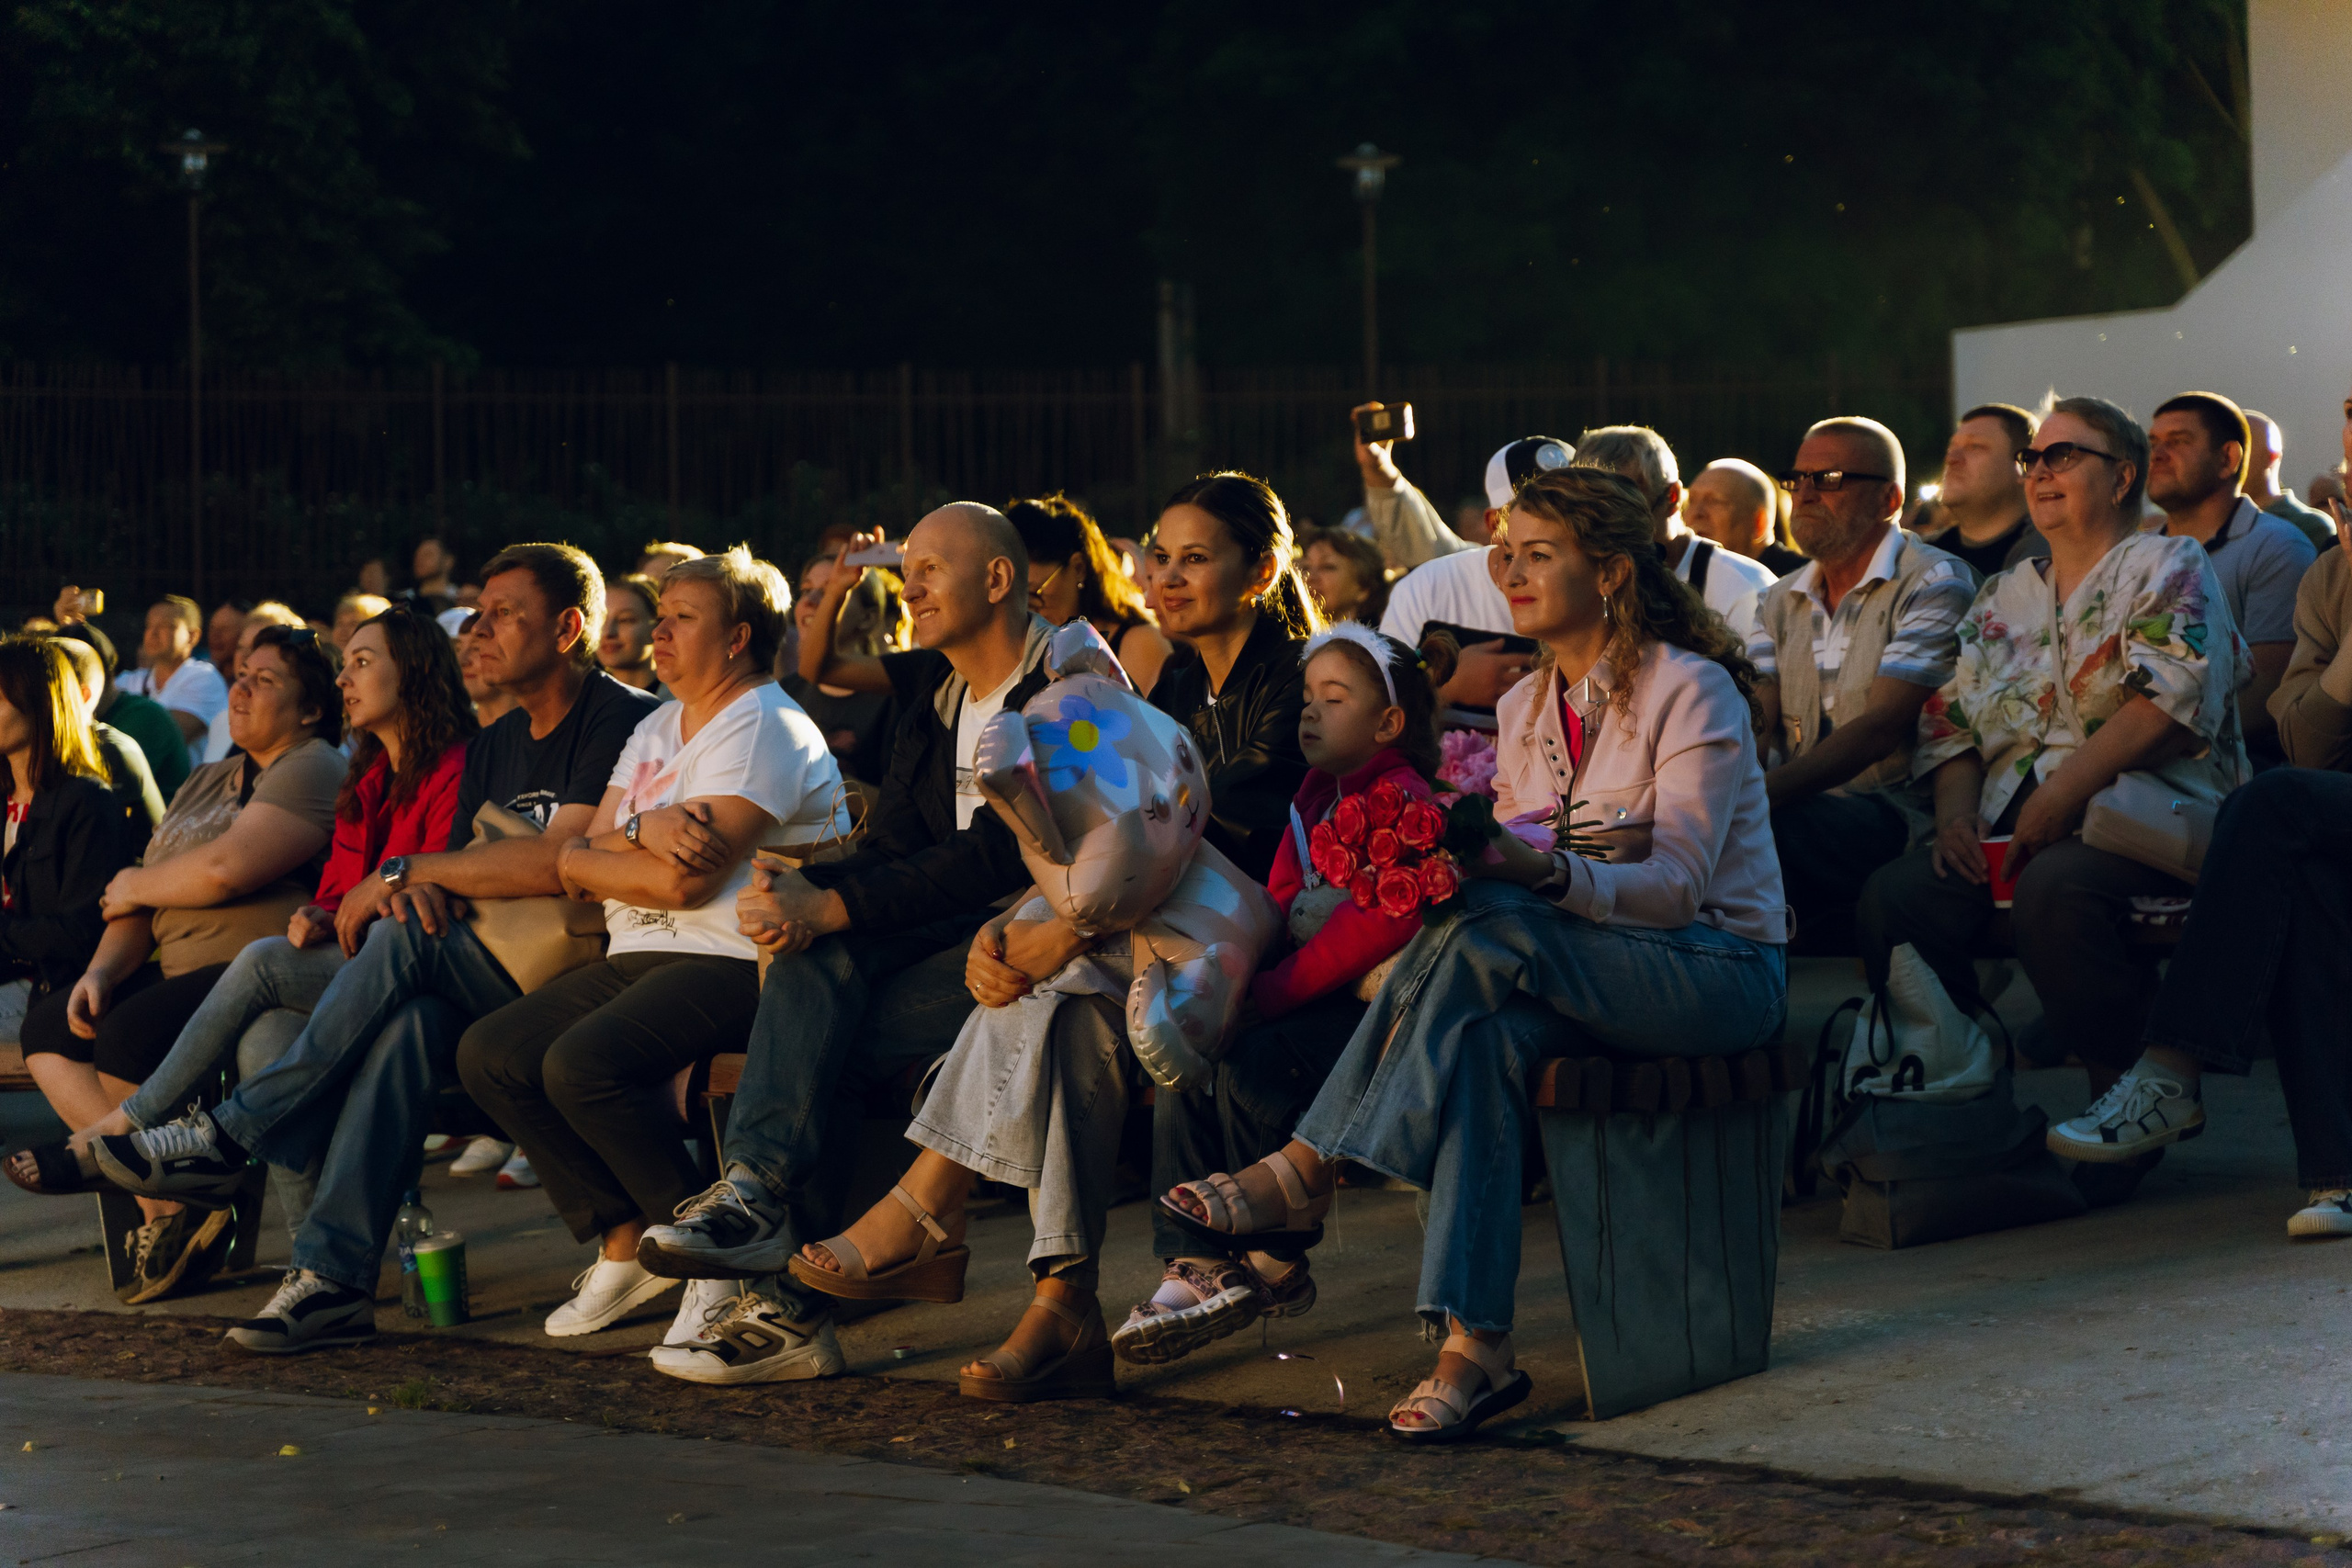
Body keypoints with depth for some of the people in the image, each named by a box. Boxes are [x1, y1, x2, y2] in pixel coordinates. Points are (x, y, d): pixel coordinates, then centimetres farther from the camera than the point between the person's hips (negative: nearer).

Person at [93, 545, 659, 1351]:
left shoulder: (620, 719, -7)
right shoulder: (493, 747, 20)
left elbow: (555, 864, -19)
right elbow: (464, 879, 15)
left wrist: (405, 870, -10)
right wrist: (424, 886, -11)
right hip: (484, 989, 6)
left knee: (409, 940, -27)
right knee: (410, 1018, -27)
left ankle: (230, 1136, -17)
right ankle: (334, 1276, -34)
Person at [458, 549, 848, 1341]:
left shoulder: (762, 728, -9)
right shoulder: (656, 730, 21)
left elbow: (686, 880, -19)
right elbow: (578, 854, 11)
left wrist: (587, 859, -2)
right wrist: (643, 838, -12)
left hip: (733, 964, -10)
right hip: (641, 959, 10)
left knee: (582, 1062, -30)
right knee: (489, 1053, -4)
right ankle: (623, 1239, -1)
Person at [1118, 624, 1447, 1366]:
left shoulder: (1403, 798, -10)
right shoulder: (1316, 798, 20)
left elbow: (1377, 925, -22)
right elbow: (1279, 905, 15)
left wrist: (1266, 994, -23)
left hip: (1369, 999, -9)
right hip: (1312, 994, 9)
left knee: (1251, 1070, -28)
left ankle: (1275, 1264, -10)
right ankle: (1199, 1267, -17)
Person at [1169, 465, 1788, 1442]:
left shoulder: (1692, 691, -9)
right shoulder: (1524, 708, 12)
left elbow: (1676, 884, -19)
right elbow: (1509, 863, 10)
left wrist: (1548, 872, -37)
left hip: (1721, 967, -6)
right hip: (1579, 978, 6)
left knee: (1487, 931, -31)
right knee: (1487, 1033, -30)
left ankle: (1308, 1171, -25)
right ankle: (1473, 1347, -38)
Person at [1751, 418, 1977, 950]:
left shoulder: (1935, 584, -3)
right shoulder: (1782, 600, 21)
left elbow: (1880, 728, -15)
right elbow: (1757, 725, 9)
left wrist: (1763, 792, -26)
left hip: (1898, 812, -6)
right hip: (1805, 807, 6)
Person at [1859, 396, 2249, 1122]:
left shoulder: (2167, 566, 6)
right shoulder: (2003, 597, 26)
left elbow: (2173, 705, -10)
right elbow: (1949, 724, 21)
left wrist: (2061, 796, -17)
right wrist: (1956, 815, -1)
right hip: (2011, 828, 6)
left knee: (2053, 890, -38)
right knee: (1894, 896, -24)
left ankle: (2131, 1088, -23)